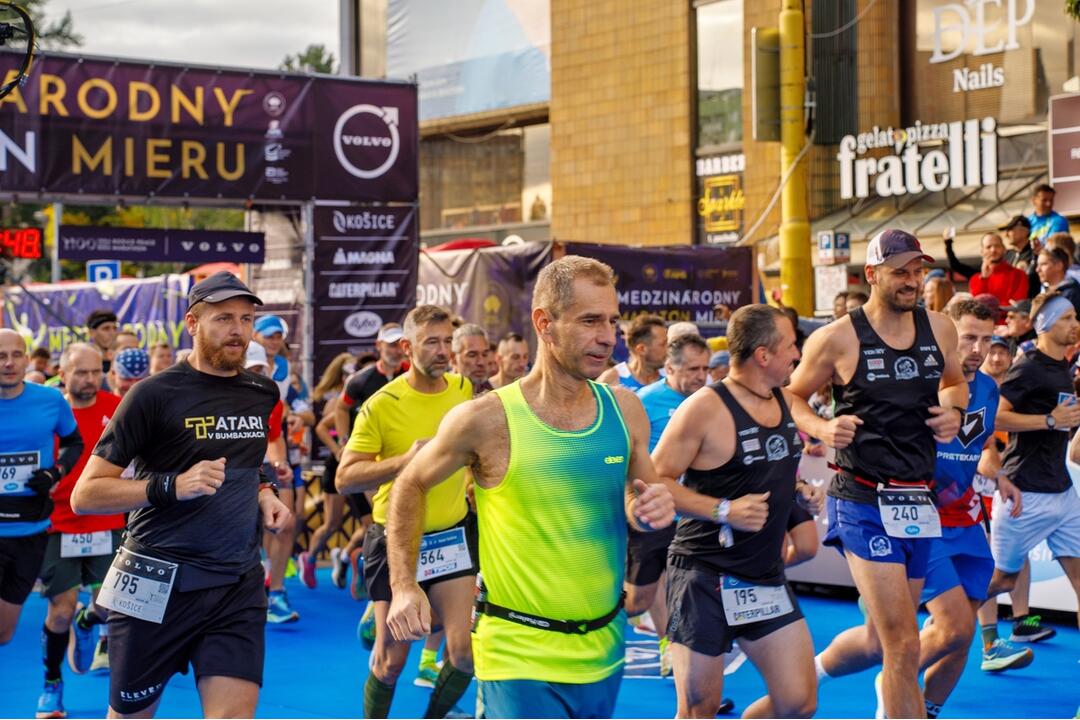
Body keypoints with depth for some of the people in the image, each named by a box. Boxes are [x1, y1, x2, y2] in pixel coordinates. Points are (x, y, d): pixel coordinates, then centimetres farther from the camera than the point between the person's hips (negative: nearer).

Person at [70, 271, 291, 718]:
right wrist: (172, 486, -23)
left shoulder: (263, 394, 8)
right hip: (157, 585, -4)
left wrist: (264, 494, 7)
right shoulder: (154, 395, -9)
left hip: (238, 585, 4)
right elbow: (85, 495, -11)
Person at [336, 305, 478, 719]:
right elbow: (345, 479, -19)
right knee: (391, 659, 5)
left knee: (465, 650, -6)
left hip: (453, 535, 3)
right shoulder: (382, 405, -15)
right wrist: (406, 459, -29)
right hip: (396, 539, -3)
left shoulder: (463, 389, -1)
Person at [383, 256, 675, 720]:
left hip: (604, 650, 5)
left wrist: (653, 510, -8)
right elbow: (410, 487, 3)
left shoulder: (625, 409, 1)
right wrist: (404, 586, -4)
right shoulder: (487, 419, -11)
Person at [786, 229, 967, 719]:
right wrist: (822, 428, -17)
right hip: (863, 502, -6)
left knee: (879, 640, 17)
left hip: (918, 502, 6)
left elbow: (955, 382, 24)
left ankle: (812, 671, 46)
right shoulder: (837, 339, -8)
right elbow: (792, 398, 2)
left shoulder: (939, 329, 6)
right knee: (904, 644, -12)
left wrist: (953, 409, 2)